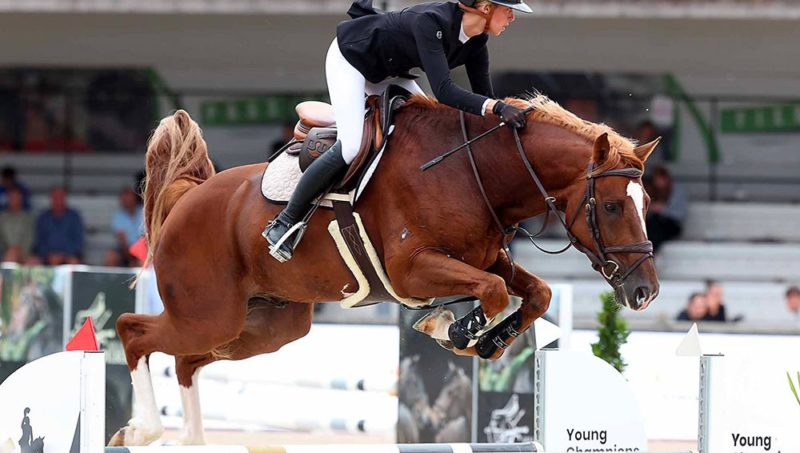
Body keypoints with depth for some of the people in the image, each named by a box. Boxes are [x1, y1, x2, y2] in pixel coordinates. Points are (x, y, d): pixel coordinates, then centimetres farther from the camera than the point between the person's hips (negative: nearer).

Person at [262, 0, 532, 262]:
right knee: (351, 147, -21)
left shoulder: (476, 43, -11)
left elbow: (484, 98, -5)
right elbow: (443, 91, -45)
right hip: (350, 56, -9)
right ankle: (285, 223, -12)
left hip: (388, 70, 9)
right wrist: (497, 108, -55)